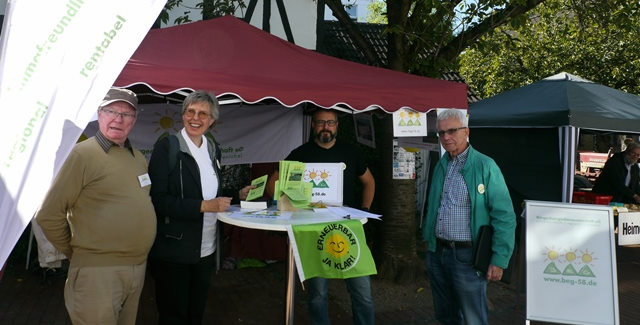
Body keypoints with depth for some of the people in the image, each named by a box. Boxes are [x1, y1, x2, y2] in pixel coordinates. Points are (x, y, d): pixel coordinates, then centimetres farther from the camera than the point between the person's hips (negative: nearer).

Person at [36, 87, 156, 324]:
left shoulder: (139, 158, 8)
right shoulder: (84, 154, -12)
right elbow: (49, 216, -11)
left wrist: (136, 255, 15)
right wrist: (77, 253, -1)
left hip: (138, 267, 7)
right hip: (98, 270, -7)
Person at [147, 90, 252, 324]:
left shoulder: (213, 150, 7)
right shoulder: (167, 147, -11)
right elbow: (157, 199, -19)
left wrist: (239, 195, 3)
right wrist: (203, 206, -24)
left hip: (205, 249, 6)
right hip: (173, 251, -6)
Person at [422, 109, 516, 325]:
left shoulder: (485, 166, -11)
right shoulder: (440, 166, 9)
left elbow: (504, 216, -14)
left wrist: (499, 260, -17)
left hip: (467, 256, -6)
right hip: (436, 252, 6)